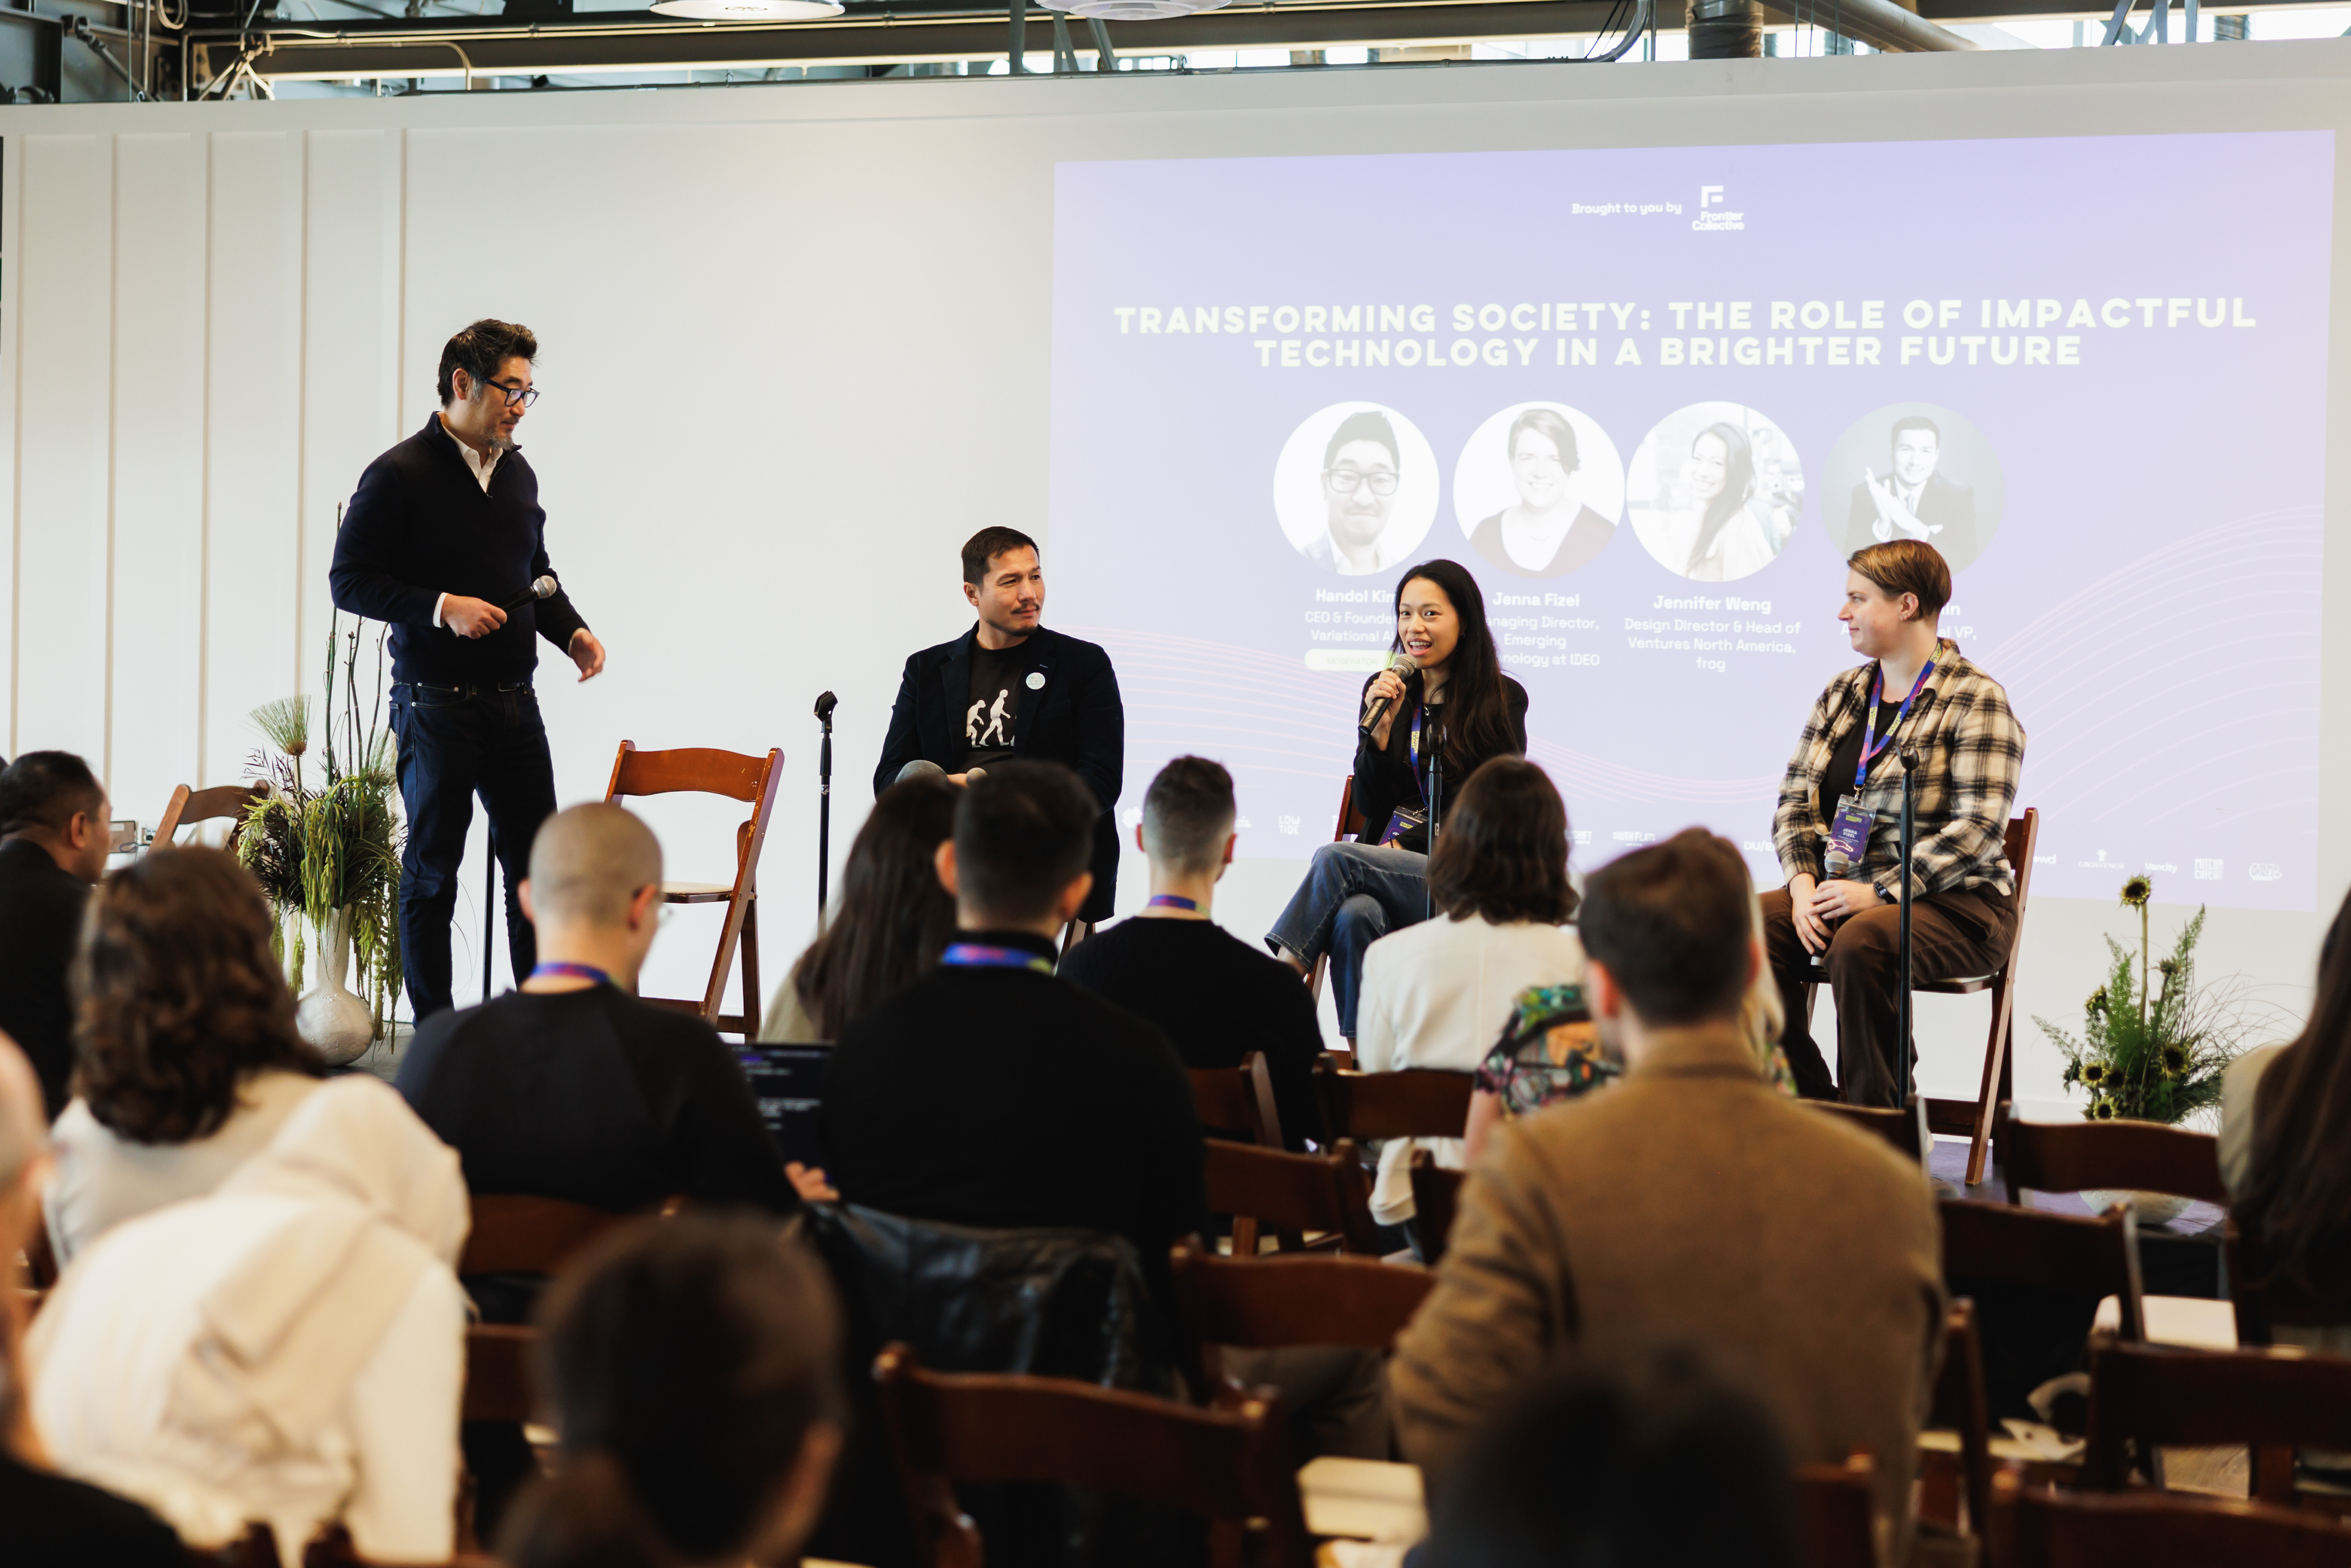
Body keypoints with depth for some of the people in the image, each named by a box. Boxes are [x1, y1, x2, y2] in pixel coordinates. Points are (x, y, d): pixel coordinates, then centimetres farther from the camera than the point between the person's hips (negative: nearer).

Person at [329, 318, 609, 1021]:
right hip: (436, 704, -6)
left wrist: (572, 630, 6)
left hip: (514, 700, 6)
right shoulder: (399, 475, -8)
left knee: (537, 863, 5)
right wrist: (442, 608, -20)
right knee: (433, 870, 2)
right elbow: (349, 581, -10)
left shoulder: (518, 473, 13)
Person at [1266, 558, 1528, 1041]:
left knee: (1335, 860, -29)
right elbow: (1370, 806, 10)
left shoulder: (1502, 699, 3)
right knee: (1355, 915, -34)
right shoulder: (1385, 691, 14)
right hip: (1388, 863, 3)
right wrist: (1380, 728, -6)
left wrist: (1407, 842, -9)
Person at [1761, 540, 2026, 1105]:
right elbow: (1795, 800, 13)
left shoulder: (1975, 699, -6)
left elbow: (1979, 831, -16)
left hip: (1956, 904, -6)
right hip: (1844, 893, 6)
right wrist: (1804, 882, -8)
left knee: (1860, 944, -37)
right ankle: (1809, 1106, -13)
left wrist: (1880, 893, -22)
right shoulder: (1842, 693, 16)